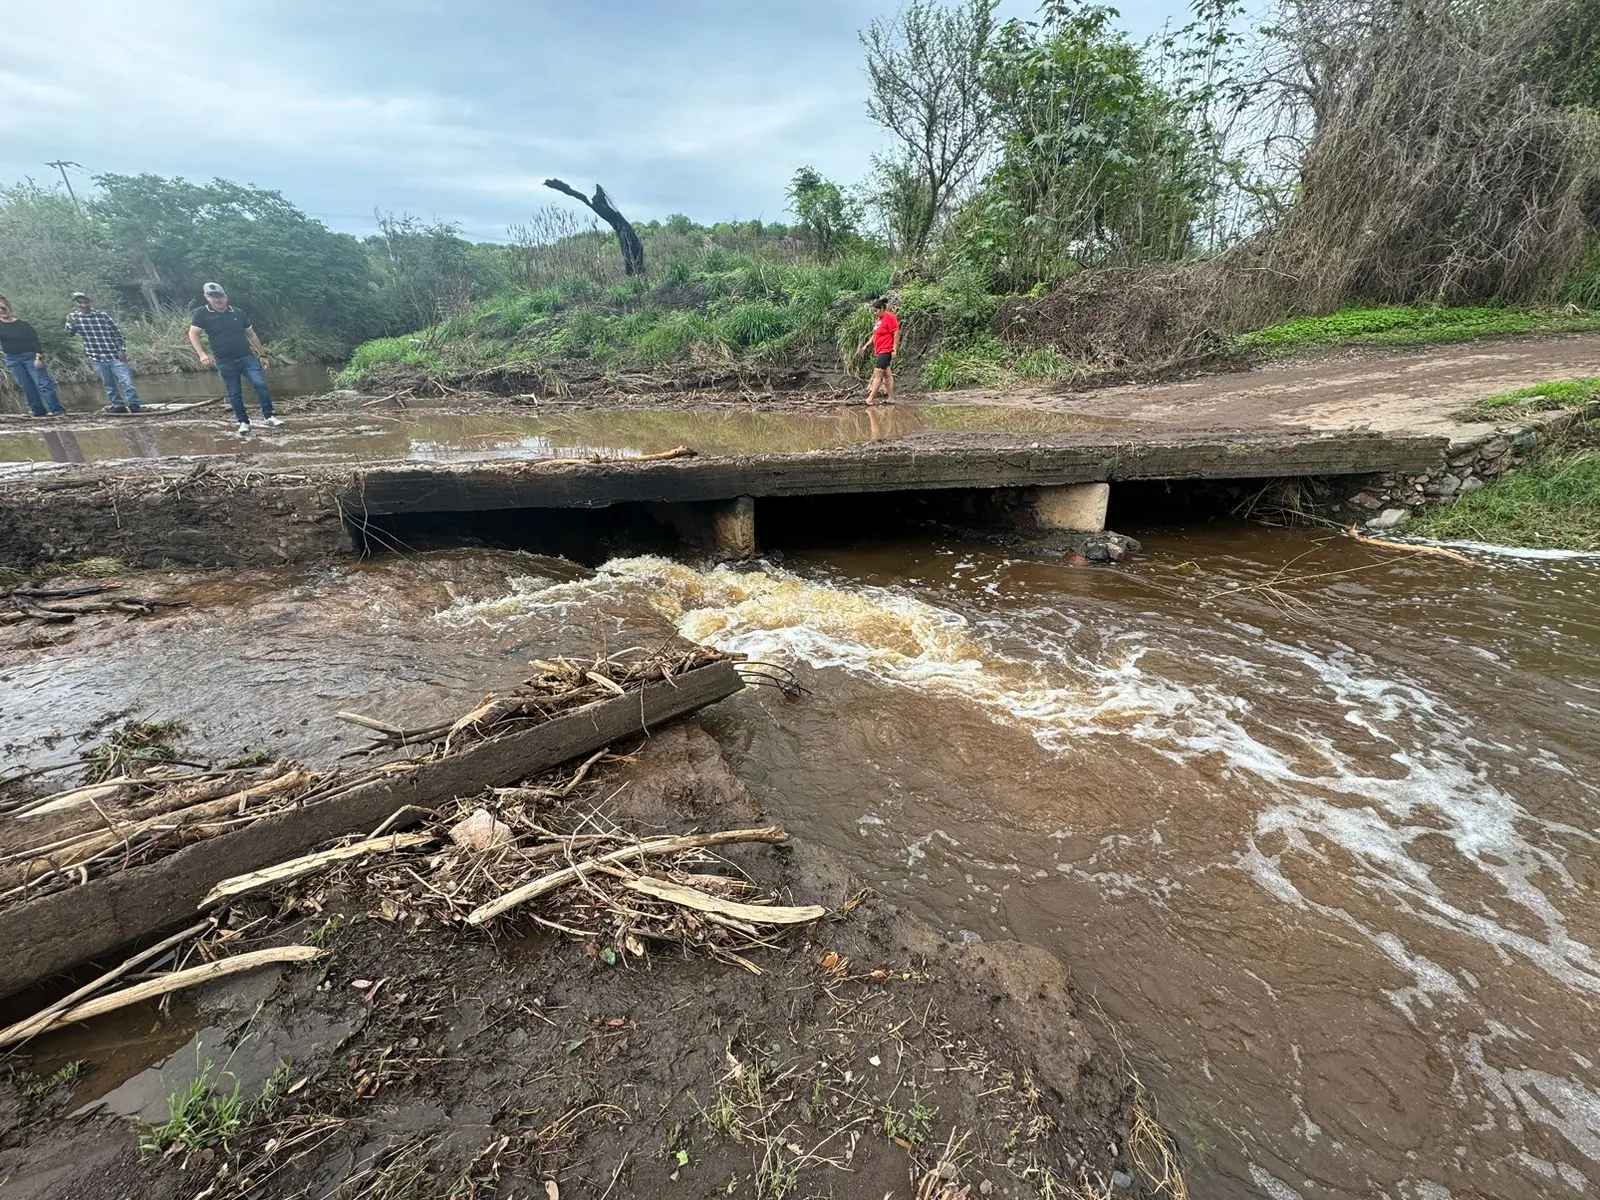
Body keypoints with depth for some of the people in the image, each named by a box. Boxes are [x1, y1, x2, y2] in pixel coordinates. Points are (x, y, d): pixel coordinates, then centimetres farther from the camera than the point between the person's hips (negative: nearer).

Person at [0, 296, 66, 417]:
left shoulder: (23, 325, 2)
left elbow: (35, 342, -2)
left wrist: (38, 358, -12)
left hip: (30, 357, -3)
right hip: (12, 360, 3)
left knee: (43, 383, -12)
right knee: (27, 387, 2)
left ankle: (57, 410, -18)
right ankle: (39, 411, 3)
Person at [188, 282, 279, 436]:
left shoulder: (238, 313, 8)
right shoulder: (201, 313, -1)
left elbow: (251, 334, 15)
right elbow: (193, 334, -5)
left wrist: (262, 354, 13)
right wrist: (202, 354, -20)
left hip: (247, 357, 1)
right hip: (225, 362, -1)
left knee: (260, 384, -16)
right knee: (234, 394, 4)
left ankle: (268, 416, -9)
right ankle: (243, 422, 14)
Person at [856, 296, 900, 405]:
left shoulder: (890, 317, -12)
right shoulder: (880, 318, 15)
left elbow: (896, 334, -15)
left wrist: (894, 350, -19)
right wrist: (866, 345, 16)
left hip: (886, 351, -10)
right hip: (880, 351, 10)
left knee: (877, 375, -10)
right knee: (887, 374, 10)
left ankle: (871, 399, -9)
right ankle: (891, 398, 14)